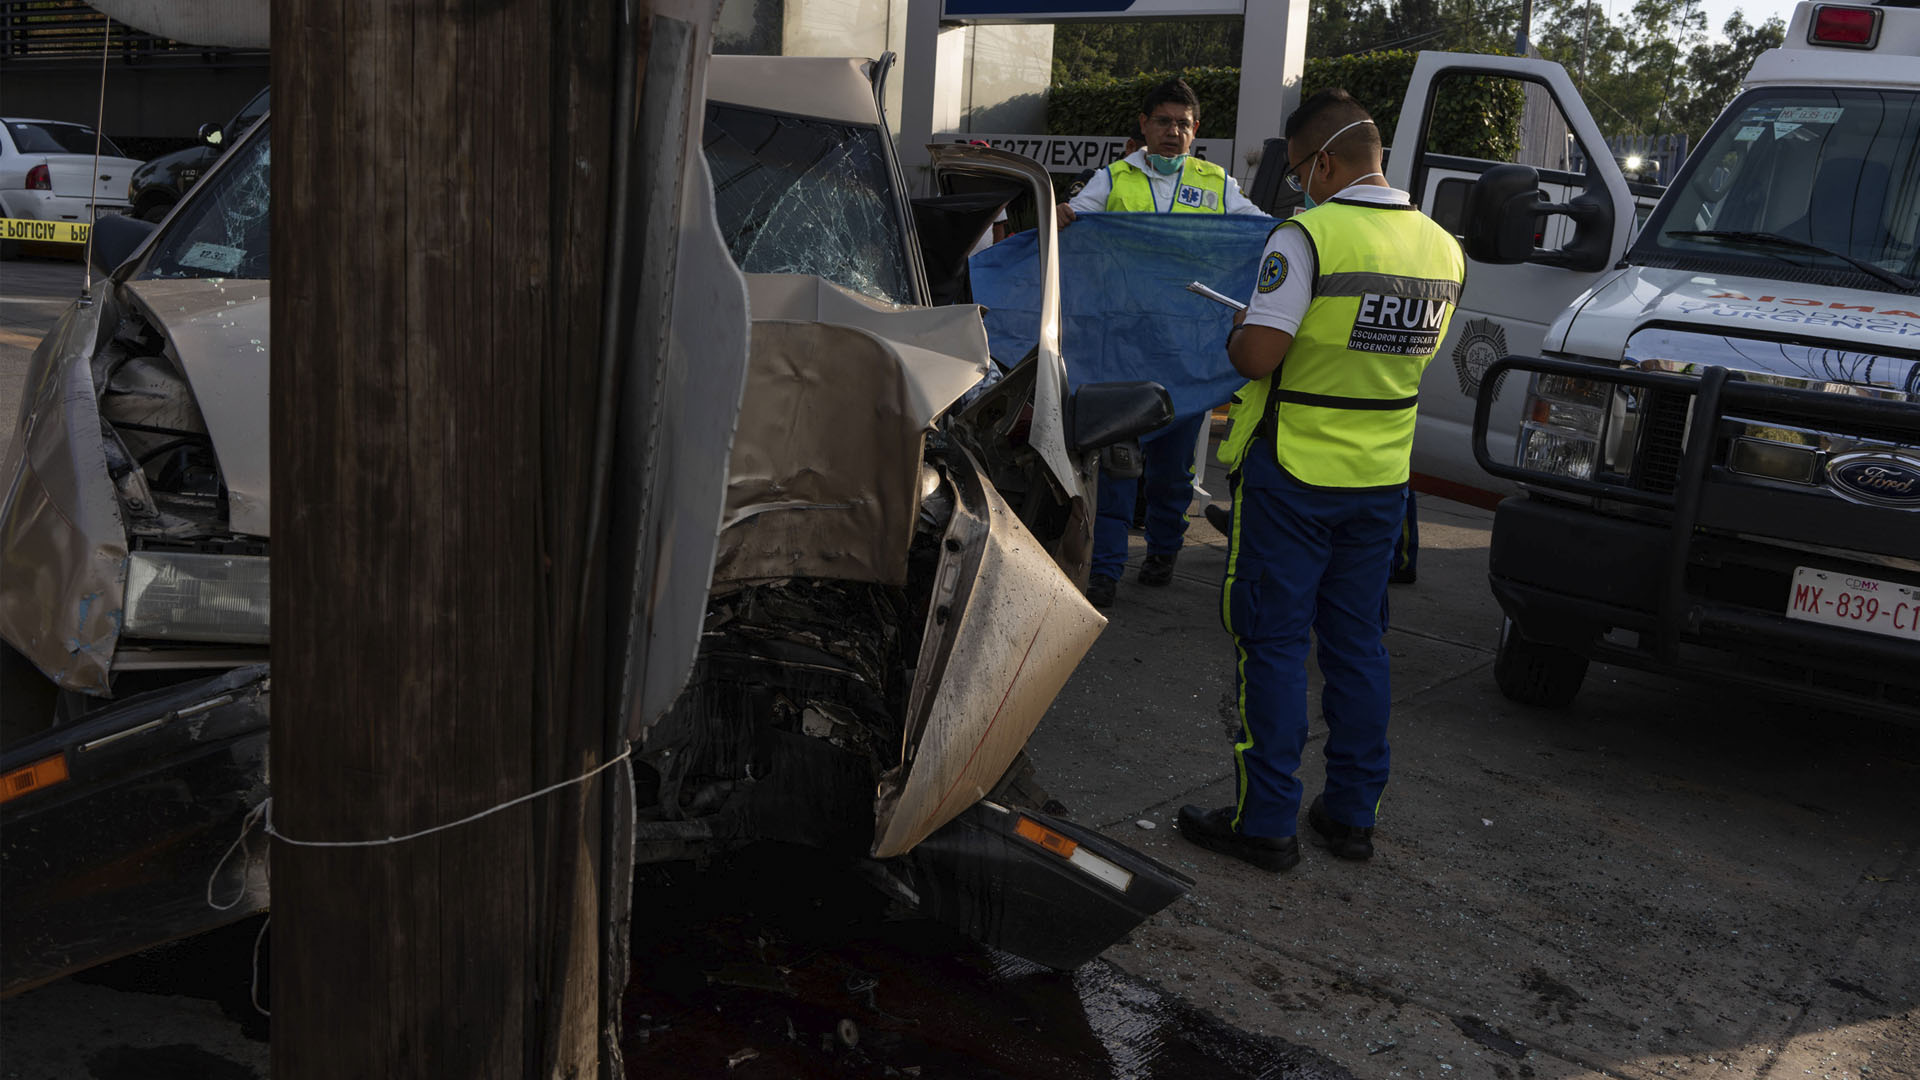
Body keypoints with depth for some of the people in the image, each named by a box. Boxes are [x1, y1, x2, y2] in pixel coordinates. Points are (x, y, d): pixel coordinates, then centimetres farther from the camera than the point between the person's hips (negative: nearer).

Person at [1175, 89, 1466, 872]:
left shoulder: (1309, 236, -17)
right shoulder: (1443, 250, 6)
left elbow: (1257, 356, -21)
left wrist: (1237, 335, 0)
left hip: (1293, 475, -6)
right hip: (1382, 479, 7)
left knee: (1273, 642, 3)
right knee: (1358, 643, 15)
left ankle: (1266, 821, 8)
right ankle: (1353, 813, 23)